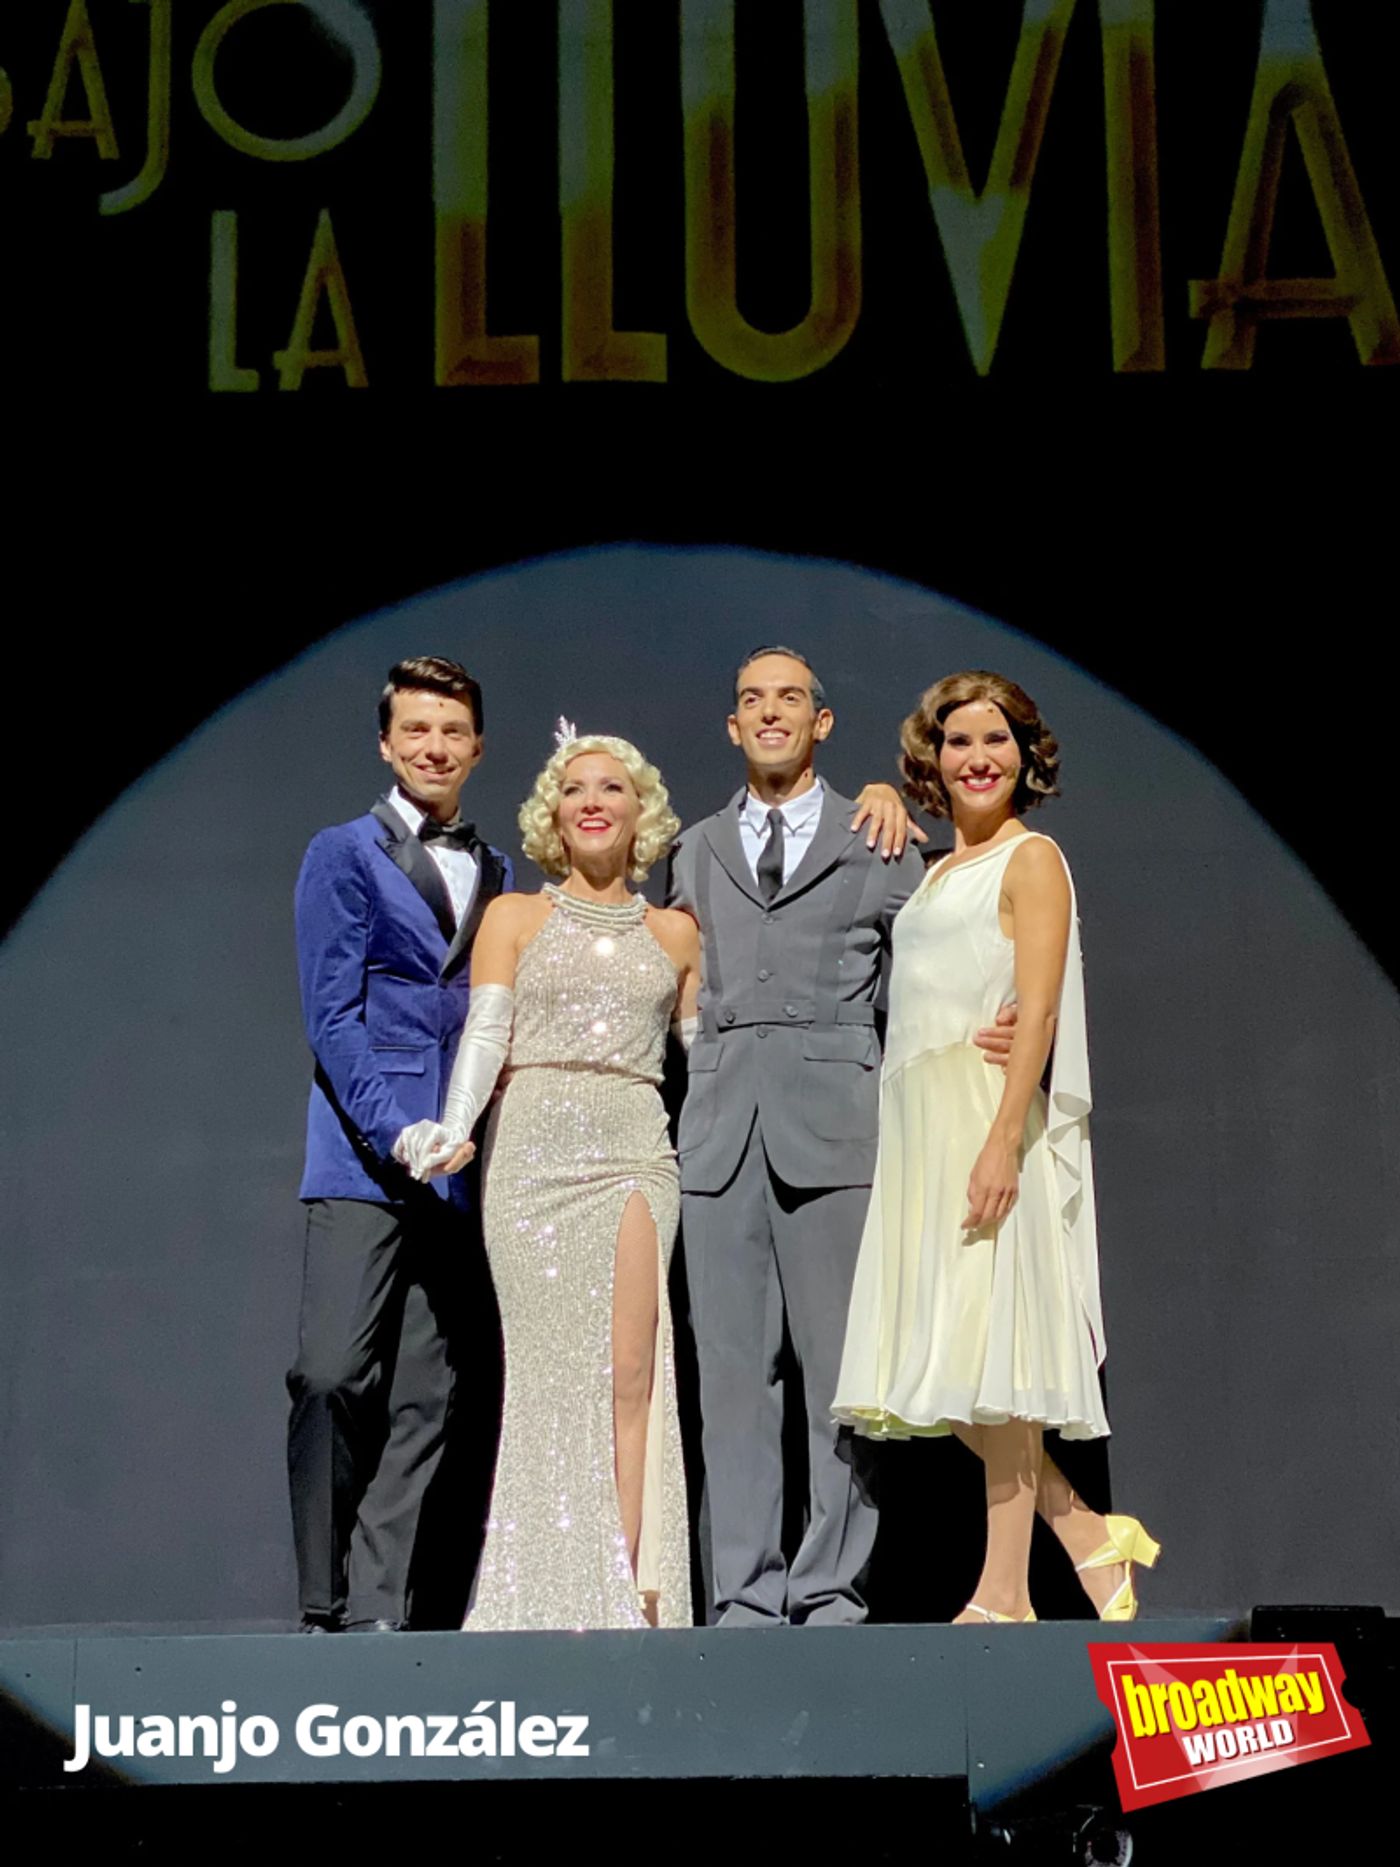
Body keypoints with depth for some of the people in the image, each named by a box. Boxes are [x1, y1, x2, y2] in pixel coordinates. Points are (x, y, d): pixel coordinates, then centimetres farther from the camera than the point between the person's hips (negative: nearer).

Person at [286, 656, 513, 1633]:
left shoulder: (496, 873, 18)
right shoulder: (344, 854, 4)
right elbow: (332, 1013, -4)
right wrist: (396, 1132, -15)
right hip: (364, 1158, -4)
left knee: (423, 1397, 2)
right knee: (335, 1376, -11)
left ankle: (382, 1604, 6)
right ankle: (325, 1606, -1)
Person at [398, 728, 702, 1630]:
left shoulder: (675, 933, 15)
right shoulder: (514, 916, 11)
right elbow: (485, 1034, -2)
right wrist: (455, 1130, -19)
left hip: (633, 1153, 1)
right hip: (532, 1151, -1)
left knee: (628, 1376, -8)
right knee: (552, 1376, -3)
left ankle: (628, 1593, -8)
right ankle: (555, 1594, 1)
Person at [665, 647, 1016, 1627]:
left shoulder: (878, 840, 10)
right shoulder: (697, 851, 19)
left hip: (833, 1122, -3)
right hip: (720, 1127, 3)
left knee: (840, 1362, -3)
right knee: (733, 1364, 2)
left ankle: (833, 1588, 3)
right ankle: (747, 1593, 6)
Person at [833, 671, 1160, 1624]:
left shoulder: (1031, 859, -3)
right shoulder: (939, 871, 20)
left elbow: (1039, 1010, -13)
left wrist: (1003, 1142, -22)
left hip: (986, 1117, -8)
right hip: (919, 1121, 8)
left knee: (990, 1352, -7)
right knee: (950, 1364, 6)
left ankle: (1004, 1595, -1)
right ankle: (1090, 1536, 16)